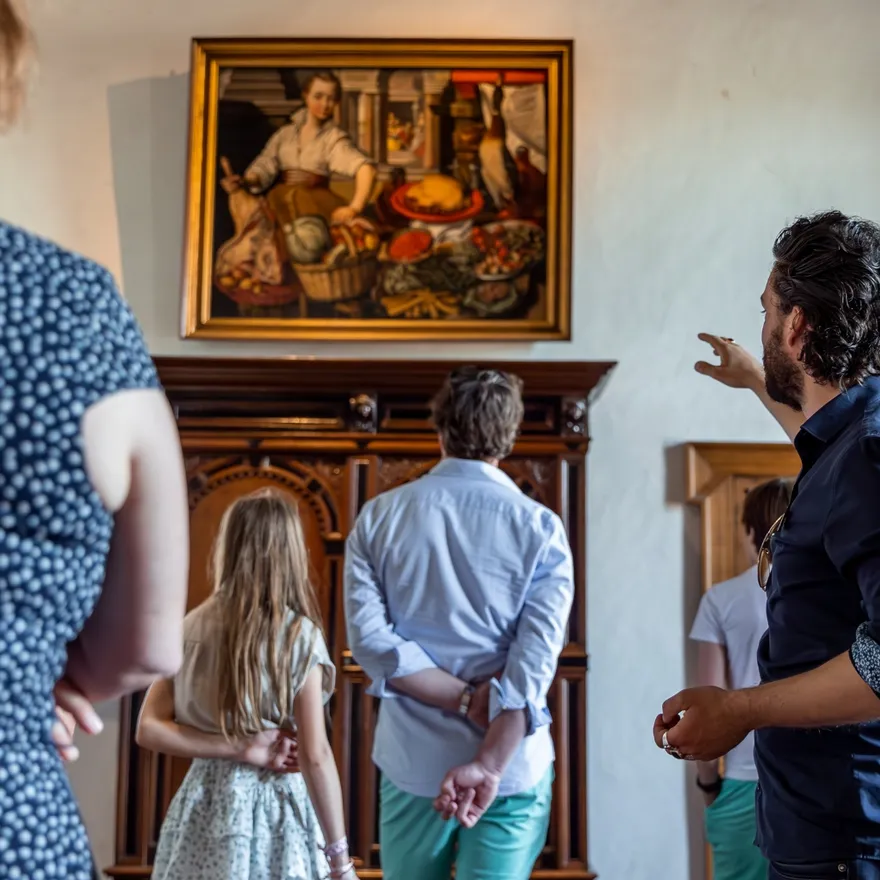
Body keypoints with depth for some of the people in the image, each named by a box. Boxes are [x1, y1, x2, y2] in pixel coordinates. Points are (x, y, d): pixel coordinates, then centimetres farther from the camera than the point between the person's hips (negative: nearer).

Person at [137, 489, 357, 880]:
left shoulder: (192, 627, -1)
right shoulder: (300, 636, -12)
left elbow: (150, 729, -5)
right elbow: (315, 757, -14)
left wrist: (242, 748, -7)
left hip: (205, 807, 3)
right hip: (274, 812, -3)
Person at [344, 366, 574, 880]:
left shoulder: (379, 518, -2)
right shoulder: (540, 528, -7)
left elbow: (370, 638, -11)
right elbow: (535, 659, -17)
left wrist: (463, 699, -12)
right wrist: (489, 764, -18)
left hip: (412, 761, 2)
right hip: (513, 763, -2)